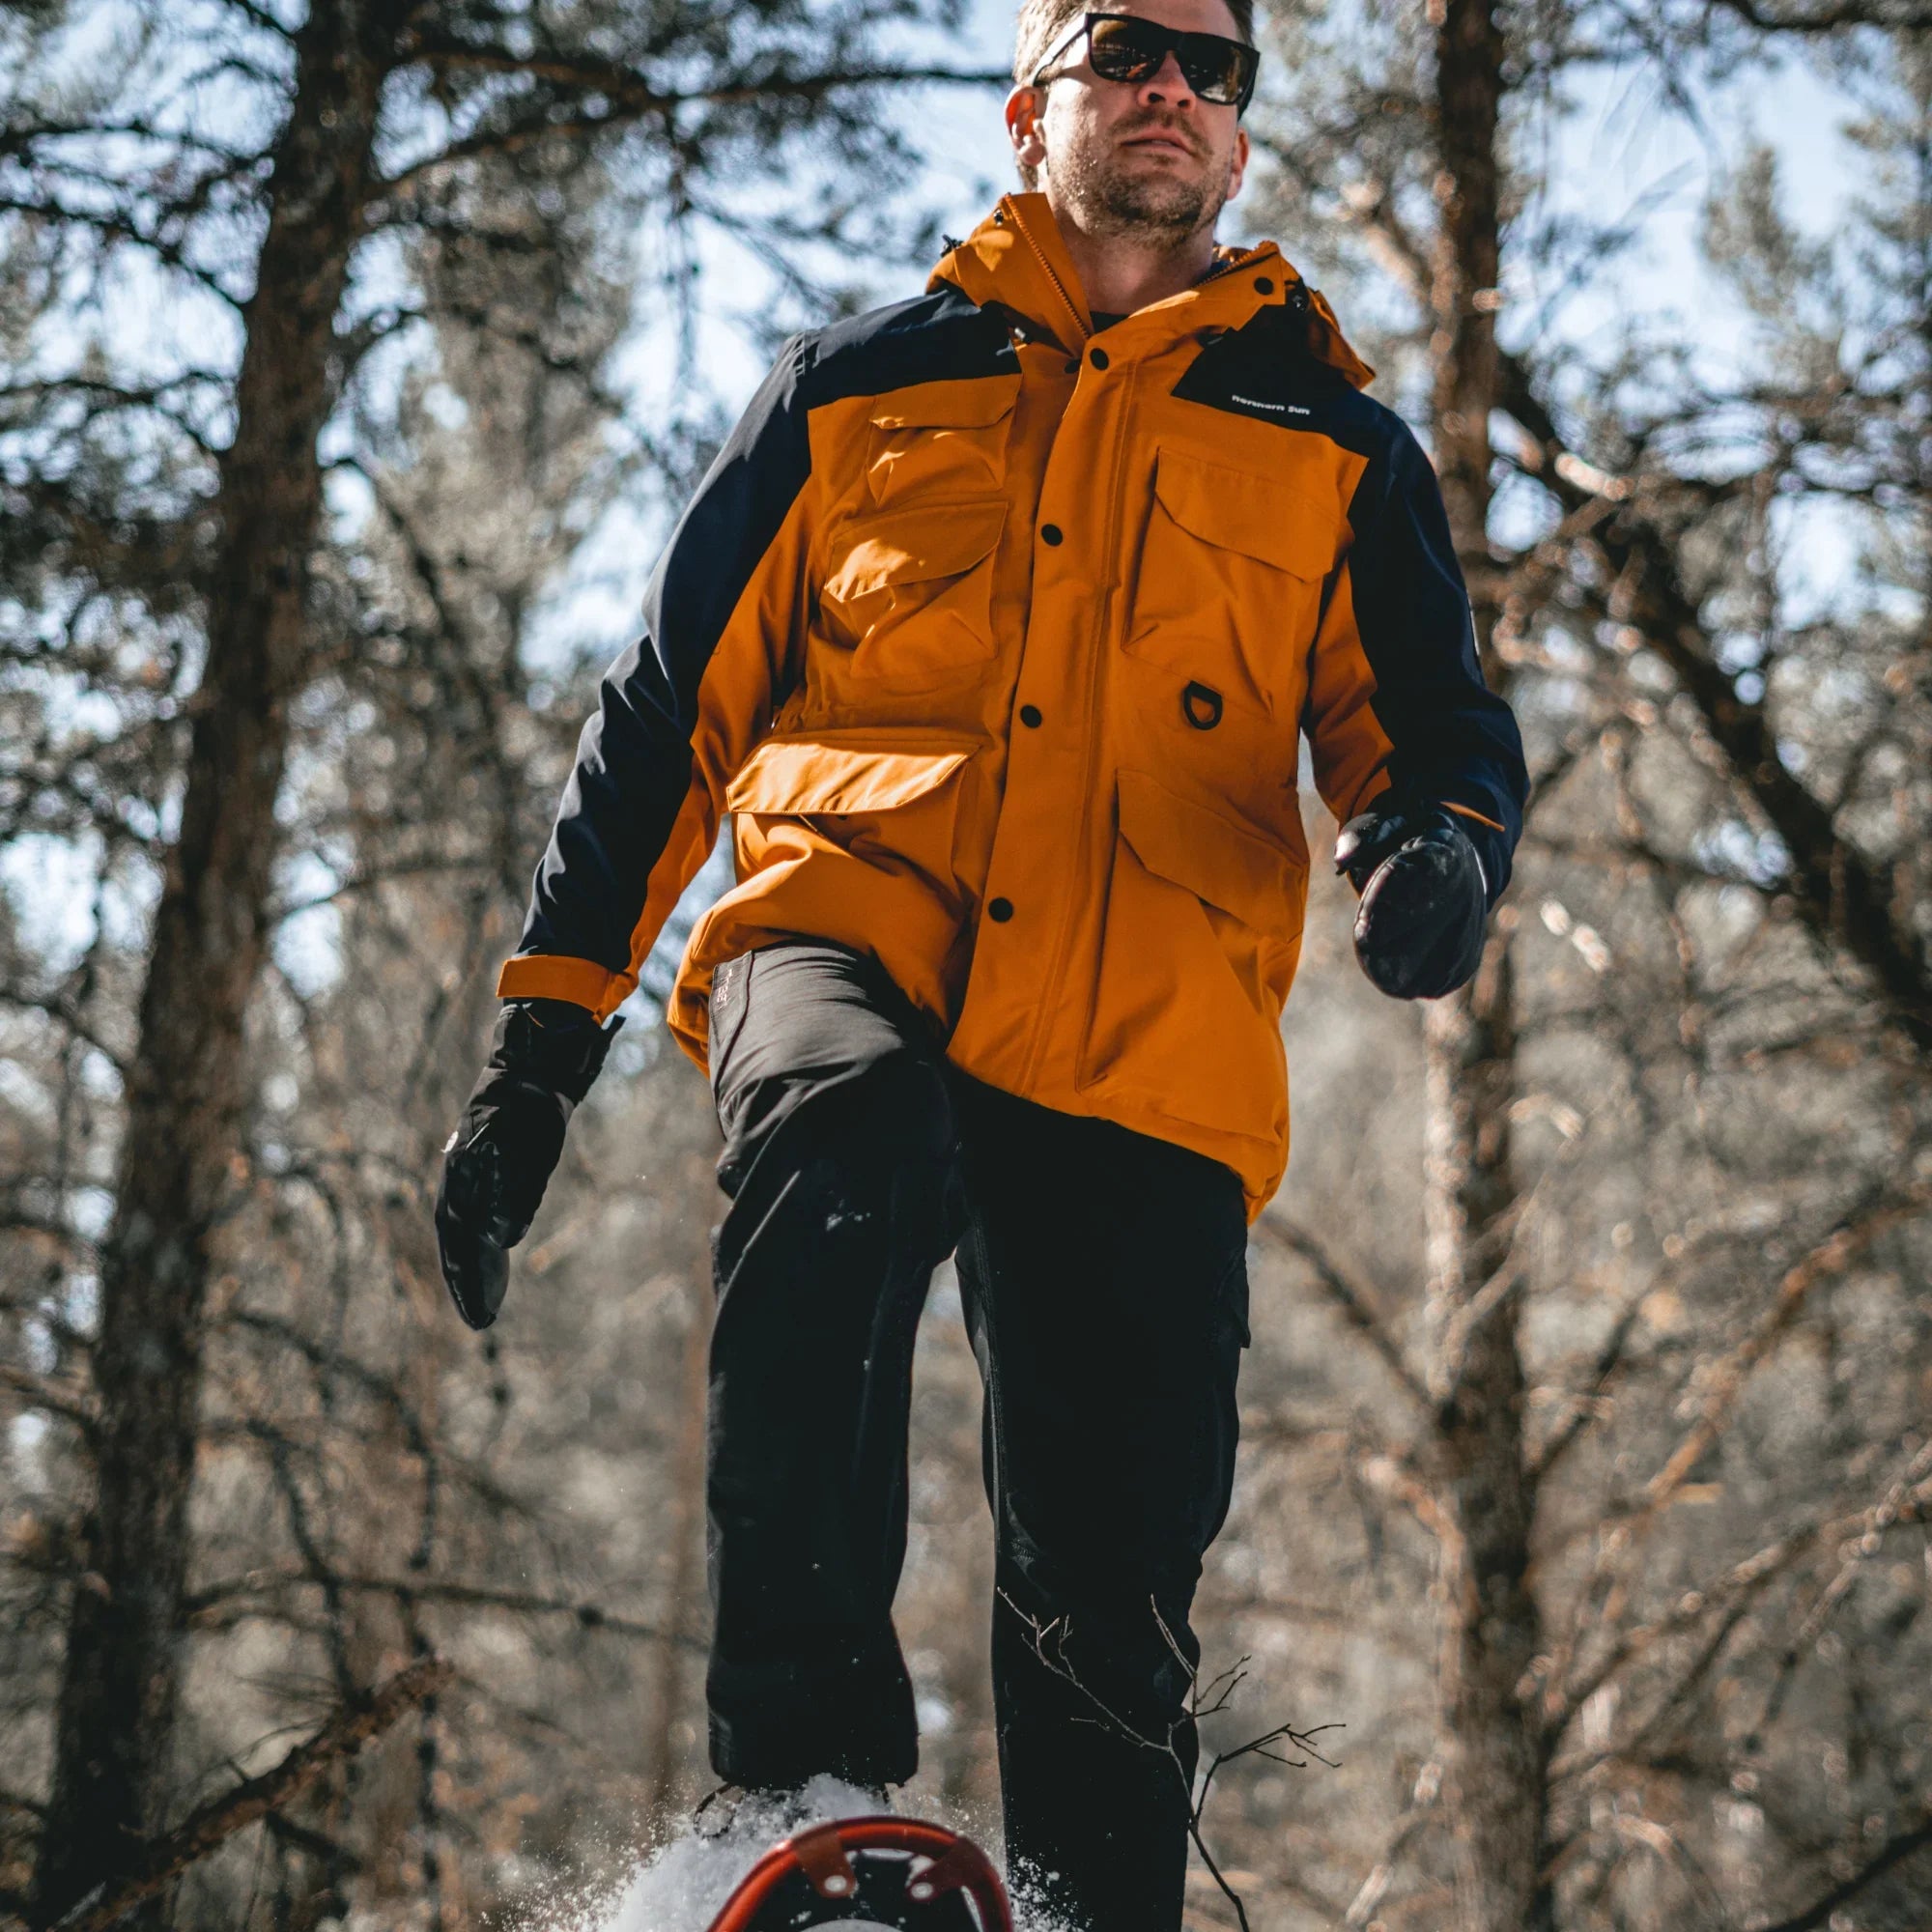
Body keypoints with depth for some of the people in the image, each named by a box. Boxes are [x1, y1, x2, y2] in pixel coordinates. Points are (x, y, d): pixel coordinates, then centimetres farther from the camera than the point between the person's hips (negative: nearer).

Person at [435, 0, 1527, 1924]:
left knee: (1111, 1600, -4)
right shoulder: (859, 384, 19)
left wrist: (1438, 839, -16)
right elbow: (669, 711, 17)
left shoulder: (1333, 445, 20)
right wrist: (544, 1026, 8)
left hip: (1144, 1048, 1)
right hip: (850, 922, -1)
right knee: (837, 1135, -36)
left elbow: (1430, 719, 10)